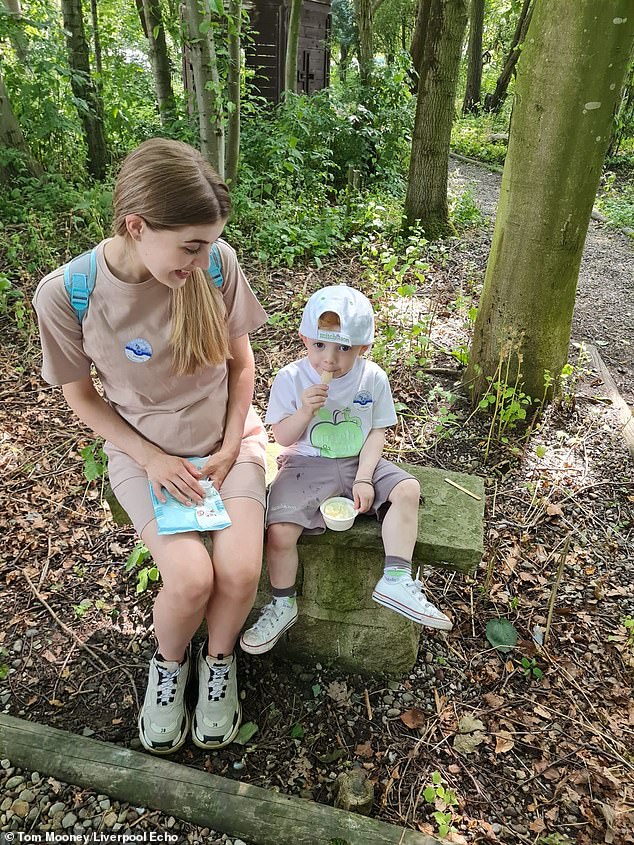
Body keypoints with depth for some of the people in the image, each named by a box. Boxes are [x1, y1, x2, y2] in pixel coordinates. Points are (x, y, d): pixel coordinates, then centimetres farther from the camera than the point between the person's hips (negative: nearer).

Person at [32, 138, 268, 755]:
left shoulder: (217, 264, -15)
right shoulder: (65, 294, -18)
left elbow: (241, 361, -1)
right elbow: (81, 396, -4)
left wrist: (229, 450, -8)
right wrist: (151, 459, -13)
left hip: (228, 438, 2)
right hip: (145, 451, -1)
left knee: (240, 571, -18)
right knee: (191, 577, -21)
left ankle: (219, 661, 19)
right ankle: (169, 663, 17)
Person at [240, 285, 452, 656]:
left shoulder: (373, 378, -6)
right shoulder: (291, 379, -12)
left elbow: (377, 431, 0)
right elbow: (283, 438, -8)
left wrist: (364, 478, -12)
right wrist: (305, 410, -27)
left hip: (358, 463, 3)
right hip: (307, 465, -2)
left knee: (408, 489, -19)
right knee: (280, 531, -21)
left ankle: (396, 580, -10)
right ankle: (283, 604, 7)